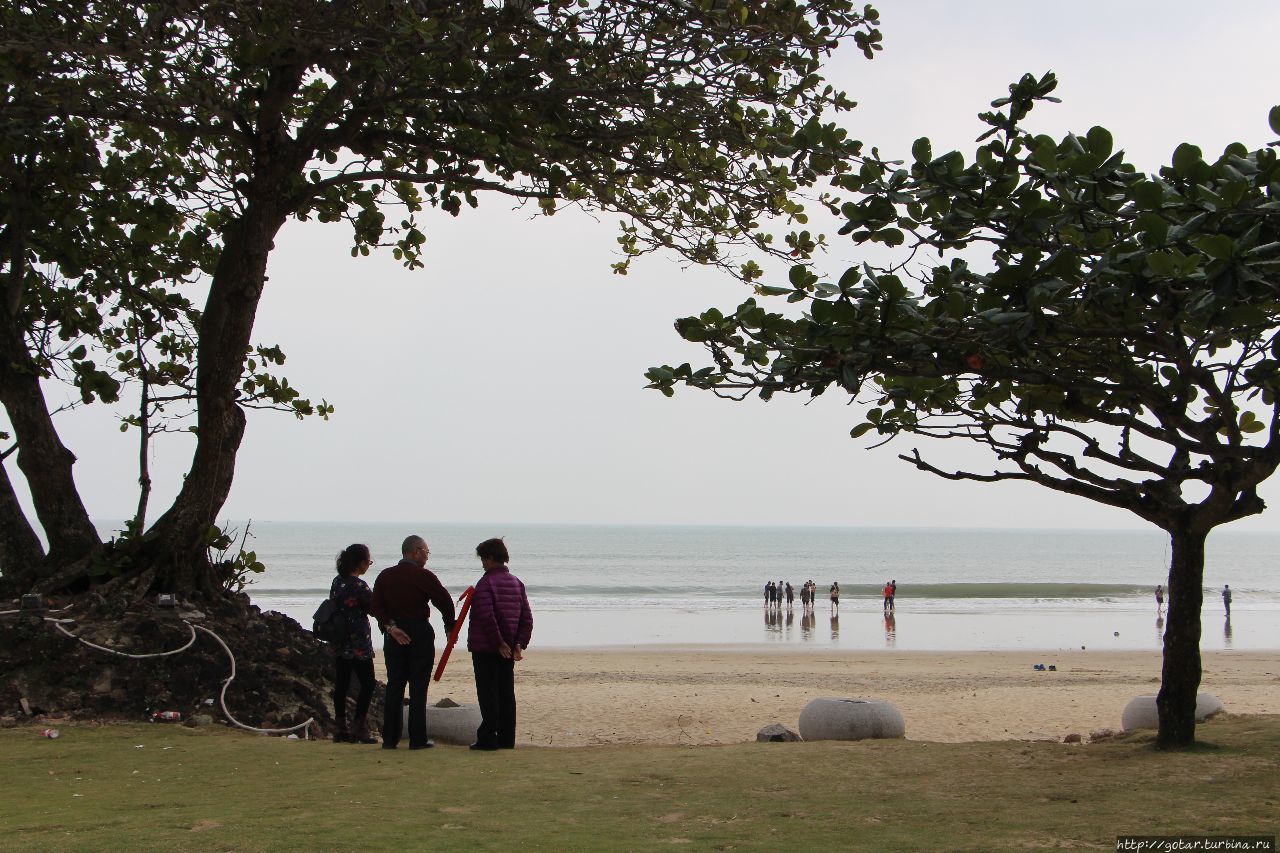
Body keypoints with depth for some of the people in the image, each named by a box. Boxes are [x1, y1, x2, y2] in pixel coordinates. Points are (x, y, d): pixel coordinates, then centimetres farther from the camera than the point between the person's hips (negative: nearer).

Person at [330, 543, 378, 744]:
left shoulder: (337, 582, 7)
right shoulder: (359, 586, -16)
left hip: (339, 643, 8)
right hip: (358, 645, -8)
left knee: (341, 685, 9)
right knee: (367, 684, 1)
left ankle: (341, 729, 12)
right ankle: (358, 729, -2)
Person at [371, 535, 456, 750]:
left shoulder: (385, 576, 5)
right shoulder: (424, 576, -8)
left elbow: (376, 606, -3)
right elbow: (445, 602, -6)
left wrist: (390, 626, -7)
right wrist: (450, 627, 8)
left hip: (394, 635, 4)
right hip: (420, 633, -4)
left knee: (394, 686, 9)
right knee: (418, 687, 1)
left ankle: (390, 738, 9)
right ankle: (417, 739, 1)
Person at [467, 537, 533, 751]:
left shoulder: (486, 583, -12)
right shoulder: (516, 582, 11)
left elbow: (486, 617, -21)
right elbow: (527, 617, 8)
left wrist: (499, 643, -15)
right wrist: (519, 643, 3)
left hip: (486, 648, -7)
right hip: (509, 649, 7)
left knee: (488, 694, -3)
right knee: (506, 692, 10)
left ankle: (488, 738, -3)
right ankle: (507, 739, 13)